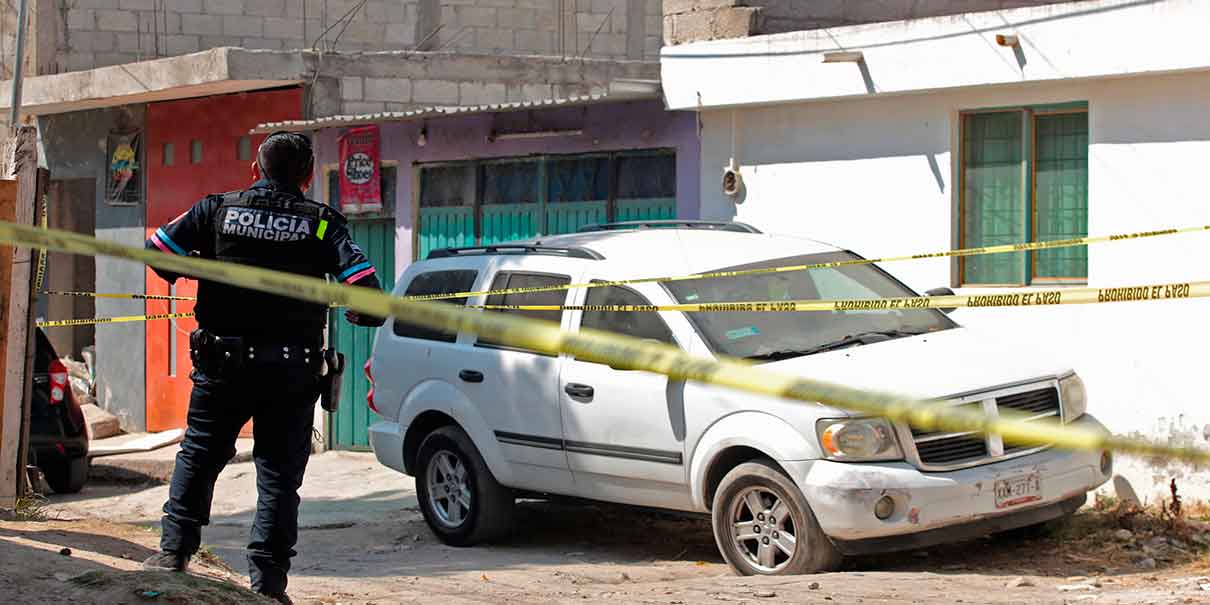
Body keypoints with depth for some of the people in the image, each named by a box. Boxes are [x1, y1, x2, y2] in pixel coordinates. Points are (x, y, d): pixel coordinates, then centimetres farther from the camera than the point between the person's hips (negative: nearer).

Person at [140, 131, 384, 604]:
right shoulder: (321, 223, -2)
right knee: (279, 475, 6)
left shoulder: (218, 209, 1)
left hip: (222, 366, 1)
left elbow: (158, 248, -2)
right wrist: (362, 314, 9)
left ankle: (175, 550, 18)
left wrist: (183, 275, 18)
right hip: (291, 373, -1)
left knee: (197, 456, 20)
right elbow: (362, 280, -12)